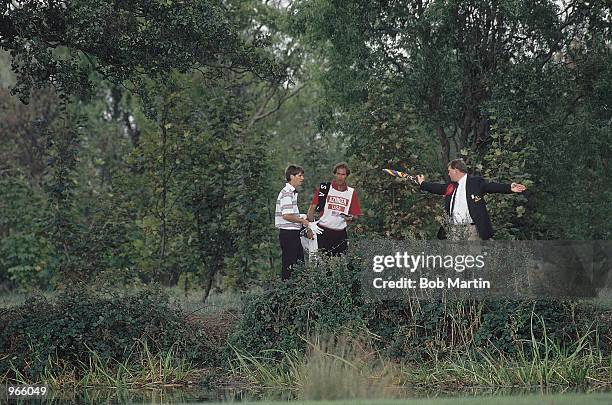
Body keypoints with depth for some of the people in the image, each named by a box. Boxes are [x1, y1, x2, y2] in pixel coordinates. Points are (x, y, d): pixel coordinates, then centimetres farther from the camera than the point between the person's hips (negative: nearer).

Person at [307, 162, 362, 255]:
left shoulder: (351, 193, 9)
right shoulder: (324, 188, 2)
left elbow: (355, 216, 12)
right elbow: (312, 208, 3)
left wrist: (351, 218, -11)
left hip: (340, 234, 3)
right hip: (323, 232, -2)